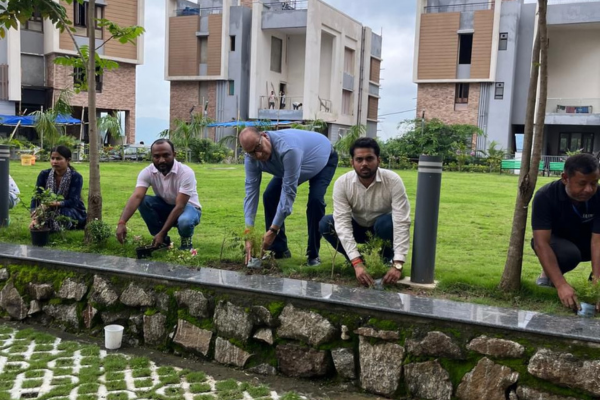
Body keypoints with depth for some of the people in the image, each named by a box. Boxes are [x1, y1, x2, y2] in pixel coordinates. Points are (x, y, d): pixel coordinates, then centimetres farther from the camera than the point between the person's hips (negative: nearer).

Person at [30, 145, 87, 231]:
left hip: (75, 213, -4)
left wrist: (56, 203, -41)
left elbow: (72, 202, -23)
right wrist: (34, 218, -30)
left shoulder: (76, 177, -15)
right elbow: (36, 197, -14)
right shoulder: (44, 175, -5)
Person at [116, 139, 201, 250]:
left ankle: (186, 241, -2)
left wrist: (162, 233, -36)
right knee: (143, 201, -24)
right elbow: (136, 197, -30)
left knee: (184, 222, -39)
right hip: (165, 206, 4)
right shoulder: (147, 172, -17)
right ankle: (163, 240, -6)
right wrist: (122, 222, -47)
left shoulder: (186, 172, -28)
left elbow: (180, 206, -31)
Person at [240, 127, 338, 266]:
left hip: (324, 159, -6)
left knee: (315, 199, -26)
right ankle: (279, 250, 5)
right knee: (270, 196, -8)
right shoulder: (251, 158, -25)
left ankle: (313, 254, -8)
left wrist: (273, 230, -41)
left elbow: (289, 192, -42)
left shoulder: (287, 148, -46)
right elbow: (251, 193, -25)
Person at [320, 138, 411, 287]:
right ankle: (361, 260, -6)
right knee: (326, 223, -25)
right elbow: (342, 223, -31)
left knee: (387, 222, -36)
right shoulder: (342, 183, -25)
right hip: (357, 229, 2)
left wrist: (398, 265, -44)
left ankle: (385, 260, -7)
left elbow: (401, 223, -34)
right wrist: (357, 263, -43)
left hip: (382, 229, -1)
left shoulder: (393, 181, -29)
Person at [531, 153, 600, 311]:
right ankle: (548, 274, -4)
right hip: (555, 241, -3)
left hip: (584, 242, 3)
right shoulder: (545, 196, -31)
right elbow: (541, 243, -36)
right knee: (568, 254, -37)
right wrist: (561, 285, -46)